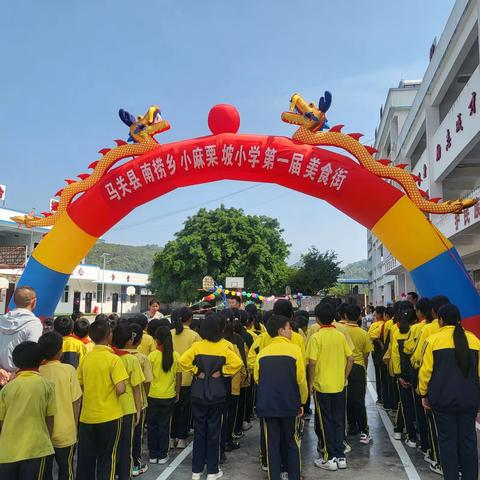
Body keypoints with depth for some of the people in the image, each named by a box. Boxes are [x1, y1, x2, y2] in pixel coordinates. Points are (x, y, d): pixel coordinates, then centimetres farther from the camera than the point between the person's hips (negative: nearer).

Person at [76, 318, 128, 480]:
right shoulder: (113, 359, -15)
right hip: (109, 416, -4)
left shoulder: (85, 358, -1)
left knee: (85, 458, 16)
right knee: (106, 459, 12)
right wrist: (111, 393, 1)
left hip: (87, 416, 4)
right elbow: (120, 389, -21)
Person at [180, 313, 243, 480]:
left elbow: (183, 361, -17)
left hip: (199, 393, 1)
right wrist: (222, 372, -9)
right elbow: (237, 363, -19)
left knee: (199, 430, 12)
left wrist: (196, 372, -6)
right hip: (217, 394, -1)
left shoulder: (197, 346, -6)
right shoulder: (224, 347, -9)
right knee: (213, 430, 10)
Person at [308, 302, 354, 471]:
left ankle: (331, 458, 14)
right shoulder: (340, 335, 0)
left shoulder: (316, 337, -14)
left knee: (326, 422, 7)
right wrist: (344, 377, 11)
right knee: (339, 421, 14)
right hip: (339, 386, 4)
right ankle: (340, 457, 21)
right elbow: (350, 358, 1)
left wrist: (311, 383, -4)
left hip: (322, 386, -4)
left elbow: (312, 362, -17)